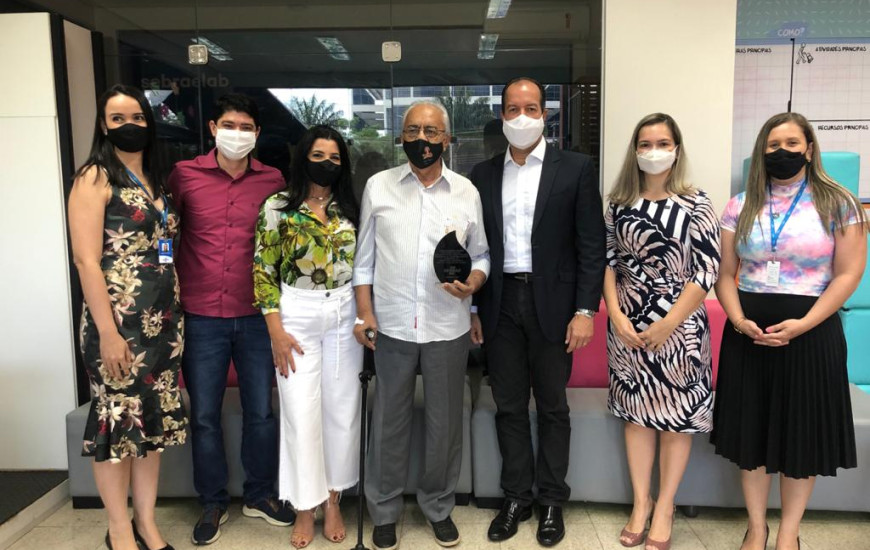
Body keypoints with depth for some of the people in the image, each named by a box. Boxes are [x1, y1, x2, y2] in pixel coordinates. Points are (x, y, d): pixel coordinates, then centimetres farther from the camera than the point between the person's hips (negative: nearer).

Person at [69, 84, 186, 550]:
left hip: (164, 320, 7)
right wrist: (107, 332, -19)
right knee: (117, 420, 4)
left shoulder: (155, 180, 14)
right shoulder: (95, 177, -6)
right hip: (120, 322, -7)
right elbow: (86, 259, -14)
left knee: (154, 420, 12)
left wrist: (175, 316, 11)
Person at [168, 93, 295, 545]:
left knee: (260, 411, 11)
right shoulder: (184, 175, -1)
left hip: (256, 316, 1)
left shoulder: (272, 181, 1)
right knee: (204, 415, 10)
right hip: (200, 317, 0)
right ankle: (212, 503, 30)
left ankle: (259, 496, 32)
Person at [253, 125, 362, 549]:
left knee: (343, 409, 8)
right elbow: (264, 270, -5)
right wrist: (276, 330, -10)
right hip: (297, 315, -3)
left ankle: (333, 501, 25)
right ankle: (304, 509, 18)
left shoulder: (350, 208, 6)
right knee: (301, 412, 1)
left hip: (345, 315, 3)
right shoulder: (278, 207, -3)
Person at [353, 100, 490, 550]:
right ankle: (384, 511, 28)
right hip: (392, 326, -1)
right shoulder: (378, 186, 2)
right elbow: (364, 256, 4)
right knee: (389, 422, 10)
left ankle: (439, 507, 32)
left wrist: (473, 283, -13)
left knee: (445, 422, 12)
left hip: (447, 328, 1)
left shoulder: (466, 192, 3)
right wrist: (364, 313, -2)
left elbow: (481, 254, 8)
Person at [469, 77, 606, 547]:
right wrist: (473, 310, 6)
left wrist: (585, 310, -10)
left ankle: (551, 502, 25)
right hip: (500, 304, 3)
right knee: (509, 406, 11)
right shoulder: (483, 174, 8)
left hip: (552, 303, -2)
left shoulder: (576, 168, -1)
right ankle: (516, 498, 26)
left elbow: (591, 245, -4)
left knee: (552, 407, 9)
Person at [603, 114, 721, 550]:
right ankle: (640, 502, 26)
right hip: (628, 324, 3)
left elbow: (706, 269, -9)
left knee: (676, 416, 6)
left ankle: (664, 507, 23)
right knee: (636, 411, 10)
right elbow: (607, 261, 3)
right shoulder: (620, 203, 4)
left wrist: (667, 325, -14)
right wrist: (616, 316, -8)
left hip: (679, 325, -2)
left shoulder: (696, 205, -5)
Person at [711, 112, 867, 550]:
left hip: (811, 331, -2)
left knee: (802, 431, 7)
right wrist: (738, 320, -13)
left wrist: (802, 325, -16)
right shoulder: (741, 206, 6)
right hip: (748, 332, 2)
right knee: (750, 429, 8)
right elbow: (725, 273, 4)